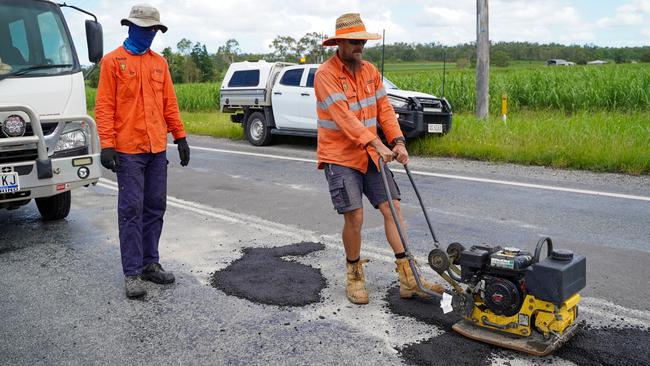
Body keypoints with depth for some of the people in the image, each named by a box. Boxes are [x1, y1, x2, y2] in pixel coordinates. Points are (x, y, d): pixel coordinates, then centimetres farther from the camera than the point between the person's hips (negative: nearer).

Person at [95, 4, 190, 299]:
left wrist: (180, 137, 10)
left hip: (157, 149, 5)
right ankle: (132, 273, 4)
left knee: (155, 208, 9)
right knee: (131, 210, -3)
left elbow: (169, 103, 15)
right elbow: (104, 106, -6)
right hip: (128, 150, -5)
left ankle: (150, 263, 20)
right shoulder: (113, 61, -1)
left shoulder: (159, 62, 13)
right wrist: (106, 145, -14)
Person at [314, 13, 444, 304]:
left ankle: (408, 279, 4)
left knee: (392, 209, -1)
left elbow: (384, 108, 7)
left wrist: (398, 142, -8)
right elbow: (344, 117, -23)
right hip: (340, 157, -6)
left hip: (371, 155, 6)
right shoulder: (325, 74, -13)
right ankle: (355, 277, 15)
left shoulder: (370, 70, 8)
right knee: (355, 217, -9)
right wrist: (377, 144, -30)